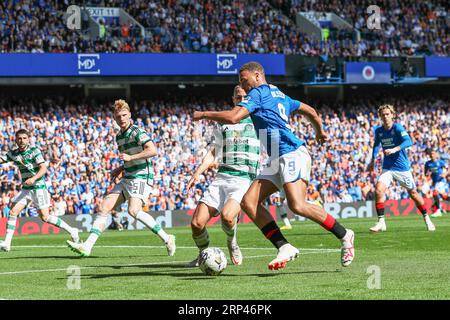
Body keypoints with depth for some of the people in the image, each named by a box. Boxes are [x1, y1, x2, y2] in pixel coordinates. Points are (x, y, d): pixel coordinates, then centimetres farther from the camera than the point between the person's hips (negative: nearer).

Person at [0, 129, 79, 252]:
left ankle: (71, 230, 5)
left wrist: (34, 178, -31)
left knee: (44, 217, -9)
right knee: (13, 212, -7)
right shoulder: (13, 153, 7)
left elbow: (43, 168, -16)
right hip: (25, 189, 5)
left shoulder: (34, 151, -9)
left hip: (38, 187, -5)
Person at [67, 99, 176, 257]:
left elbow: (152, 150, -24)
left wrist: (130, 158, -23)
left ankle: (166, 239, -16)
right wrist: (121, 169, 16)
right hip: (127, 179, 9)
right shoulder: (119, 137, 17)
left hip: (141, 177, -9)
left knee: (133, 210, -28)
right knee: (104, 207, -1)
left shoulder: (137, 132, -10)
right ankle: (87, 246, -4)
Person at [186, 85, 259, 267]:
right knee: (196, 223, -10)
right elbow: (213, 152, 21)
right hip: (222, 178, 4)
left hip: (245, 179, -4)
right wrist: (198, 173, 9)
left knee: (227, 216, -32)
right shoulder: (223, 124, 19)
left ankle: (232, 242, 1)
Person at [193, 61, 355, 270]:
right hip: (277, 160, 10)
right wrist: (320, 131, 54)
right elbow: (309, 111, 35)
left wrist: (204, 115, 1)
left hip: (292, 154, -10)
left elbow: (233, 117, -15)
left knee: (297, 205, -24)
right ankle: (284, 247, -10)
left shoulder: (258, 93, -3)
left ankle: (344, 236, -8)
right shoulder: (279, 95, 24)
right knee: (249, 202, -3)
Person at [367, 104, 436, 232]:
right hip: (388, 168, 3)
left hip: (402, 167, -3)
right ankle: (381, 222, -13)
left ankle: (427, 219, 28)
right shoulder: (378, 130, 2)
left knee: (413, 193, 9)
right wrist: (373, 161, 17)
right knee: (378, 190, -19)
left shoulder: (397, 127, -14)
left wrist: (395, 149, -43)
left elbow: (408, 141, -29)